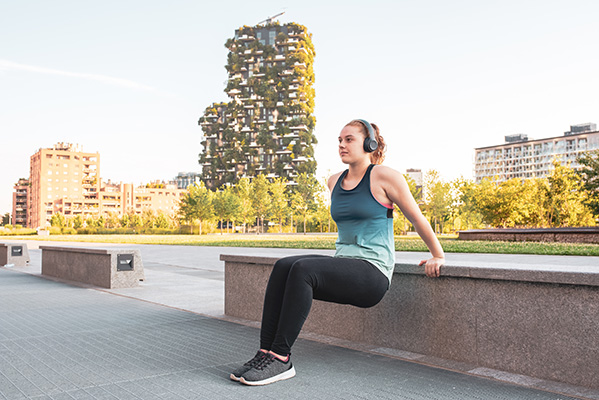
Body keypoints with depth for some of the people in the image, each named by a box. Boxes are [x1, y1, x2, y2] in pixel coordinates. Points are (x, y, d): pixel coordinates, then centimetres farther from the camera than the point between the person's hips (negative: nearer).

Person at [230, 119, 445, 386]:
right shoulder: (334, 183, 16)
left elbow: (417, 218, 4)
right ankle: (266, 351, -23)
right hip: (342, 263, 7)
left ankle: (281, 359, -26)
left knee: (303, 269, -30)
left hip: (373, 273, -7)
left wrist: (438, 257, 10)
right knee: (283, 267, -20)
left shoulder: (384, 177, -4)